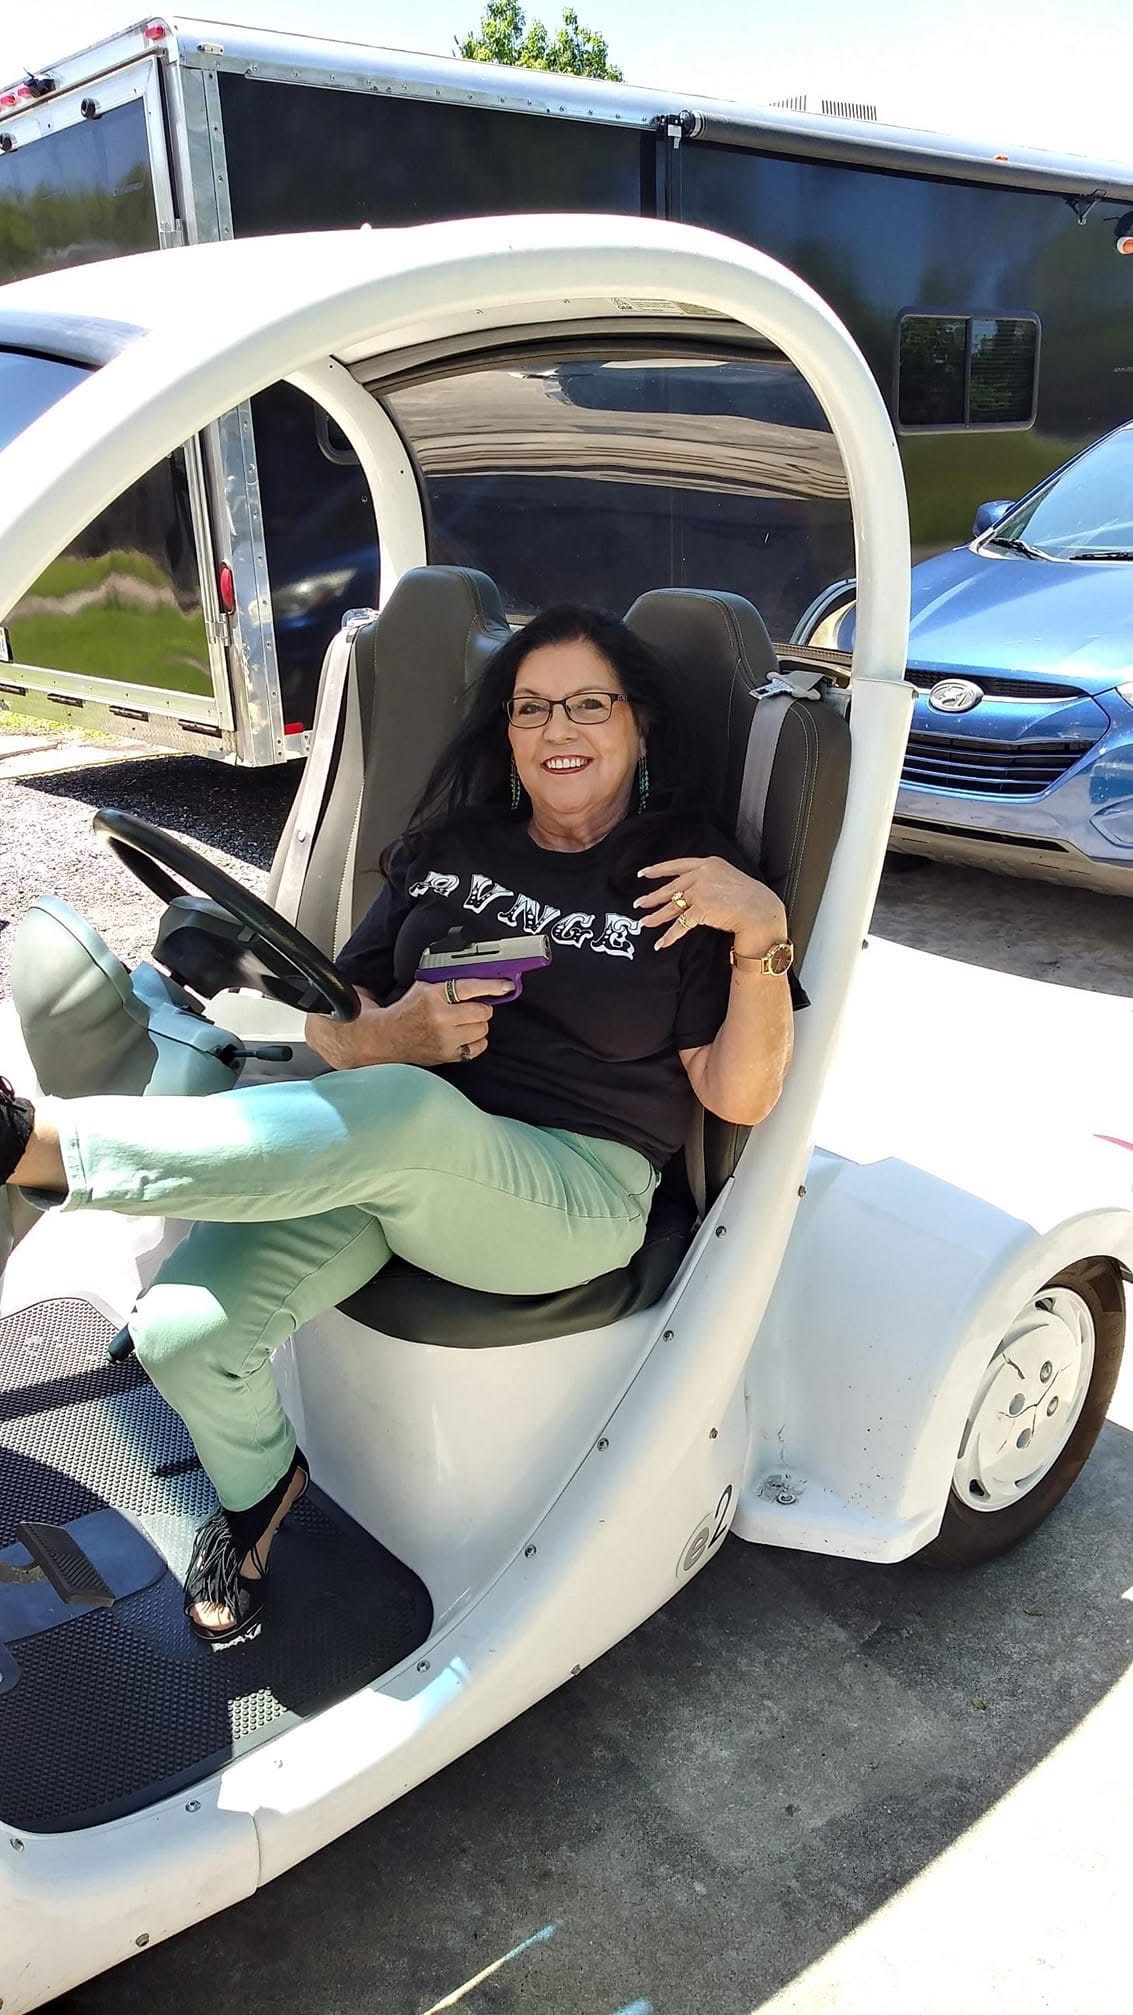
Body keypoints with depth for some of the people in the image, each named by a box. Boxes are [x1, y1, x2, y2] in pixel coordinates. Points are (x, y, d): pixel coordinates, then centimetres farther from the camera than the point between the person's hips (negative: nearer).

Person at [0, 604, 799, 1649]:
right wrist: (391, 1034, -10)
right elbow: (333, 1025, 14)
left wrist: (764, 931, -17)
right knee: (183, 1331, -20)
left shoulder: (689, 875, 4)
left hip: (570, 1193, -4)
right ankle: (256, 1487, 15)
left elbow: (739, 1097, -2)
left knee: (403, 1113, -39)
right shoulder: (453, 846, 15)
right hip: (369, 1154, 4)